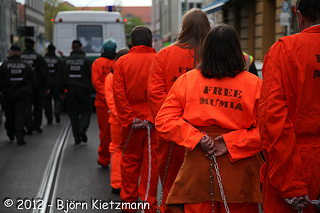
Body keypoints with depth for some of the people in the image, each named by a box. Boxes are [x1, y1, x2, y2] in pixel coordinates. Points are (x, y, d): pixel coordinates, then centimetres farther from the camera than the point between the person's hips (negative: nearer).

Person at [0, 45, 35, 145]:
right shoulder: (26, 66, 3)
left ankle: (10, 134, 29)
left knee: (9, 115, 16)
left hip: (8, 94, 0)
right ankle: (19, 135, -17)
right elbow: (33, 81, 8)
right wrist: (29, 90, 23)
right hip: (23, 94, 0)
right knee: (21, 114, -3)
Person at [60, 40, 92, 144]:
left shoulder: (65, 60, 6)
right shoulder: (87, 60, -1)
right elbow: (91, 76, -4)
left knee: (73, 113, 7)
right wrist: (89, 88, 7)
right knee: (85, 111, 7)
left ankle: (77, 138, 4)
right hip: (83, 90, -2)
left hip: (70, 90, 2)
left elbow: (61, 77, 8)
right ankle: (82, 128, -20)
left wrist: (61, 91, 13)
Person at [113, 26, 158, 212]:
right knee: (151, 162, 6)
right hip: (154, 122, -1)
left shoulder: (122, 62, 1)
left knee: (130, 162, 13)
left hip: (131, 122, 1)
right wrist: (154, 117, -8)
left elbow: (118, 93, -6)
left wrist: (128, 119, -6)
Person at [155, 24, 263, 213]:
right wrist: (232, 143, -9)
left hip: (197, 168, 1)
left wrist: (196, 138, -8)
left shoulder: (187, 80, 0)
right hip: (238, 172, -1)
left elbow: (164, 119, -2)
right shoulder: (254, 84, -4)